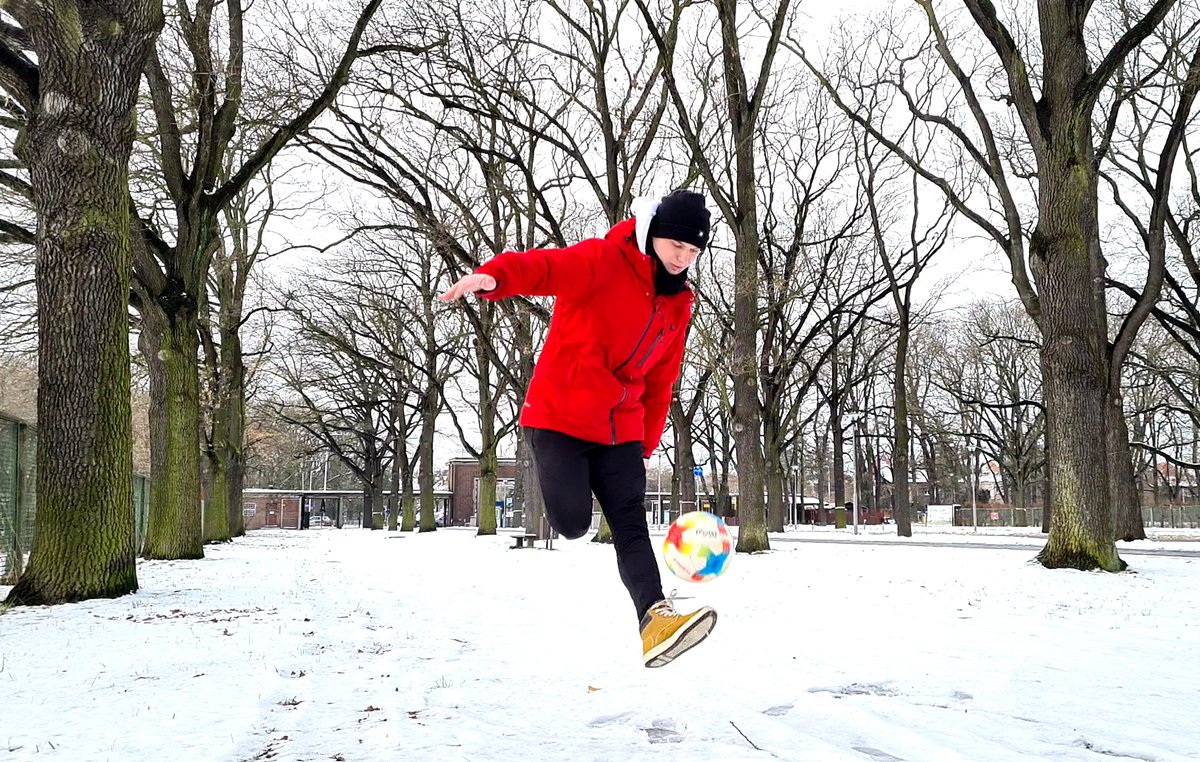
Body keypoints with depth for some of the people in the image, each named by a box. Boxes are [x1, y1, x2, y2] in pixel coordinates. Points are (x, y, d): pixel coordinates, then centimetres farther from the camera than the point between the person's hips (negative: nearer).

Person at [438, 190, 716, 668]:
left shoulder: (679, 303, 11)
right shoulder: (604, 261, -10)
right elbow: (543, 266, -28)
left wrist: (646, 447, 17)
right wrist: (493, 276, -50)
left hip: (619, 431, 5)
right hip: (558, 418, -5)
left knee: (631, 528, -7)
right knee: (572, 522, -13)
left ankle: (655, 619, -15)